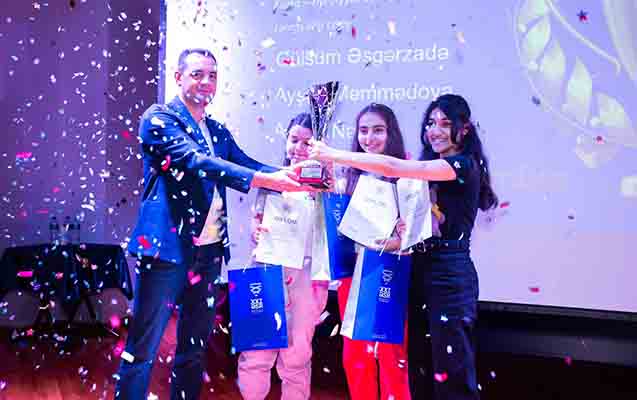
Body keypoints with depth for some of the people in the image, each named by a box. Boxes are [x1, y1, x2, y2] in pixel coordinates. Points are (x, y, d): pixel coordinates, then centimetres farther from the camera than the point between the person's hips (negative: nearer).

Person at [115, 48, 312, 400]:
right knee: (143, 349, -1)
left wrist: (288, 176, -13)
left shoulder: (218, 132, 17)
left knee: (195, 348, 15)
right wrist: (265, 179, -28)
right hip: (167, 249, -7)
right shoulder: (159, 119, -6)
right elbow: (195, 162, -20)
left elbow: (247, 164, 8)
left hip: (209, 253, 7)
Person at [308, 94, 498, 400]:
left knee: (451, 369, -2)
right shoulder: (432, 171, 17)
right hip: (421, 269, 8)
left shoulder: (465, 165, -11)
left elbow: (393, 168, -20)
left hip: (450, 274, -8)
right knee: (420, 366, 11)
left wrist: (332, 155, -18)